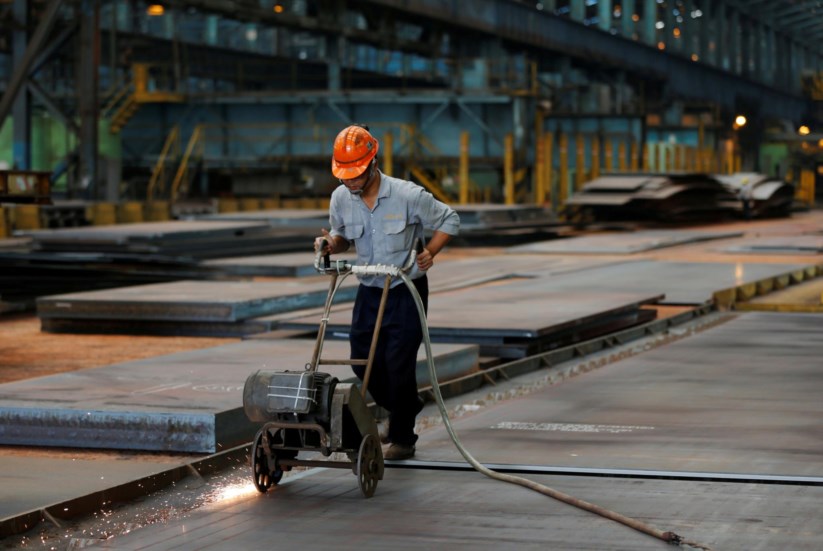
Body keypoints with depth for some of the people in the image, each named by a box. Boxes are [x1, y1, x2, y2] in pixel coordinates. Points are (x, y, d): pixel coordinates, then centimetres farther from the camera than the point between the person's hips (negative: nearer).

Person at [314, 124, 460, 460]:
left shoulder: (407, 196, -17)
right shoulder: (340, 199, -4)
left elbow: (449, 220, -4)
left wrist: (430, 251, -17)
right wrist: (330, 244, -9)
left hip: (407, 290, -5)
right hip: (369, 290, 5)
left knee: (399, 362, -8)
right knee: (363, 359, 5)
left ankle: (403, 437, 8)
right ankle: (402, 410, 32)